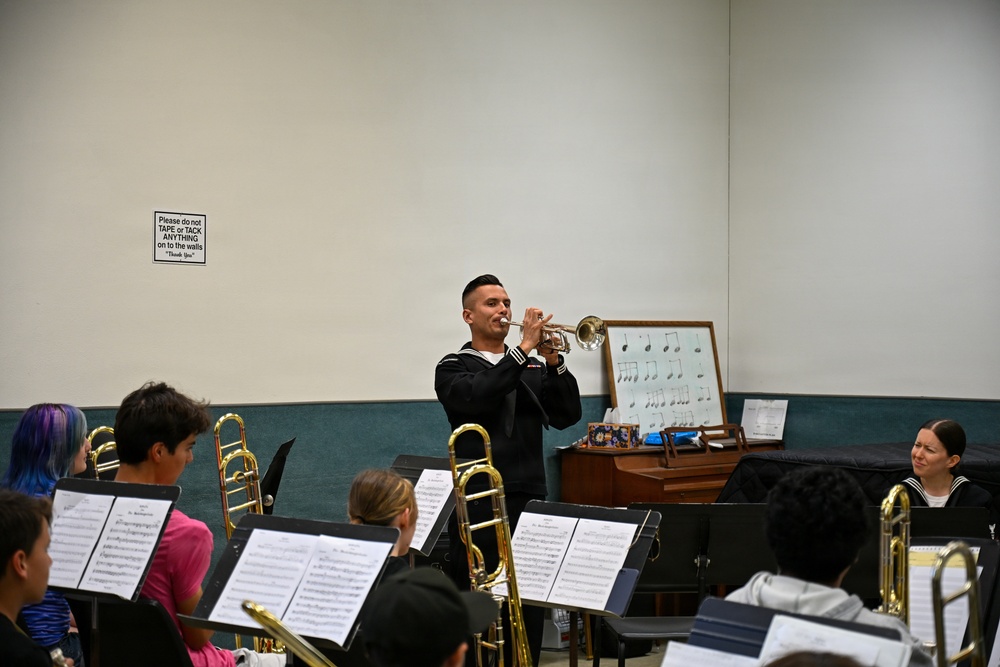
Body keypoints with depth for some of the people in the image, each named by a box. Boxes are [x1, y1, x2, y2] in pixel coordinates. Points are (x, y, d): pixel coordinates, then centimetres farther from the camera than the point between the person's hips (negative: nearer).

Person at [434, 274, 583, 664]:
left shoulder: (534, 368, 16)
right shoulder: (453, 368, 3)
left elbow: (567, 415, 4)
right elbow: (477, 397, -18)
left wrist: (553, 362, -9)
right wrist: (524, 347, -19)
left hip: (528, 500, 4)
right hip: (478, 503, -4)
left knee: (530, 610, 5)